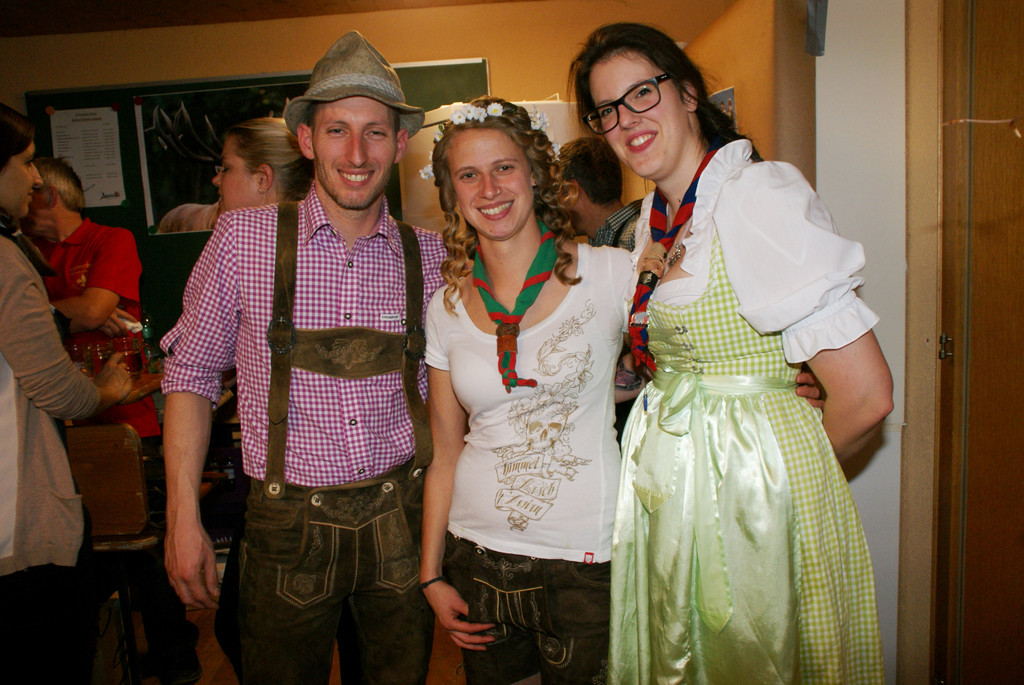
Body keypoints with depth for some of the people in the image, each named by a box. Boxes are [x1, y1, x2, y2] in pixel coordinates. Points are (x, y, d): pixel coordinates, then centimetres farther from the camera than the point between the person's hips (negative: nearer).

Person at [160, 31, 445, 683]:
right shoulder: (245, 237, -8)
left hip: (403, 522, 2)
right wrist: (183, 519, -4)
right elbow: (191, 373, -1)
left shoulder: (431, 254, -3)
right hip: (292, 524, -1)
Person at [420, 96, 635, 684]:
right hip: (478, 554, 3)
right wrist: (432, 574, 6)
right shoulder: (447, 307, 1)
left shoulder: (610, 272, -8)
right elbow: (446, 454, 6)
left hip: (586, 556, -2)